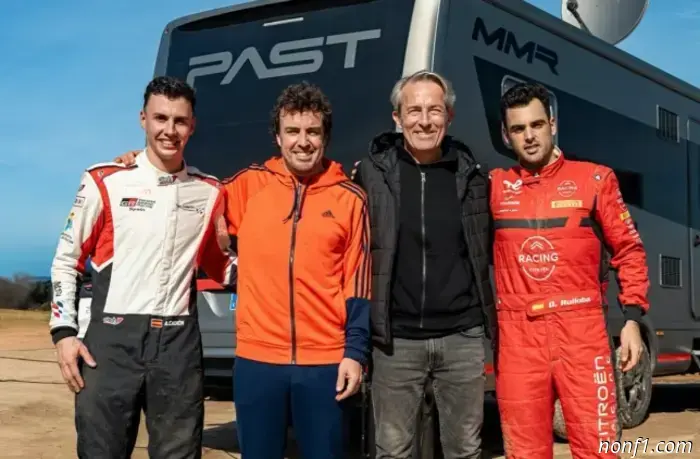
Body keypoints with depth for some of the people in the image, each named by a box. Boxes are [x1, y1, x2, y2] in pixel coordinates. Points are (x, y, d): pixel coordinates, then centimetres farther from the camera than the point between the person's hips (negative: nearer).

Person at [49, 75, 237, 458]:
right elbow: (66, 260, 5)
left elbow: (218, 264, 20)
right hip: (112, 338, -2)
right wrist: (64, 331, -4)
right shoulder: (105, 182, 0)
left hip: (179, 341, 2)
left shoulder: (208, 192, 7)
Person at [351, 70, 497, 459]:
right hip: (397, 339, -1)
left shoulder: (471, 174, 4)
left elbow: (487, 250, 13)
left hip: (462, 336, 2)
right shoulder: (373, 173, -3)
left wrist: (492, 317, 8)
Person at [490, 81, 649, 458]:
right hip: (517, 336, 2)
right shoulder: (495, 186, 9)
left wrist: (632, 319, -1)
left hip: (581, 330, -2)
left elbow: (629, 252, 7)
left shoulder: (594, 179, 6)